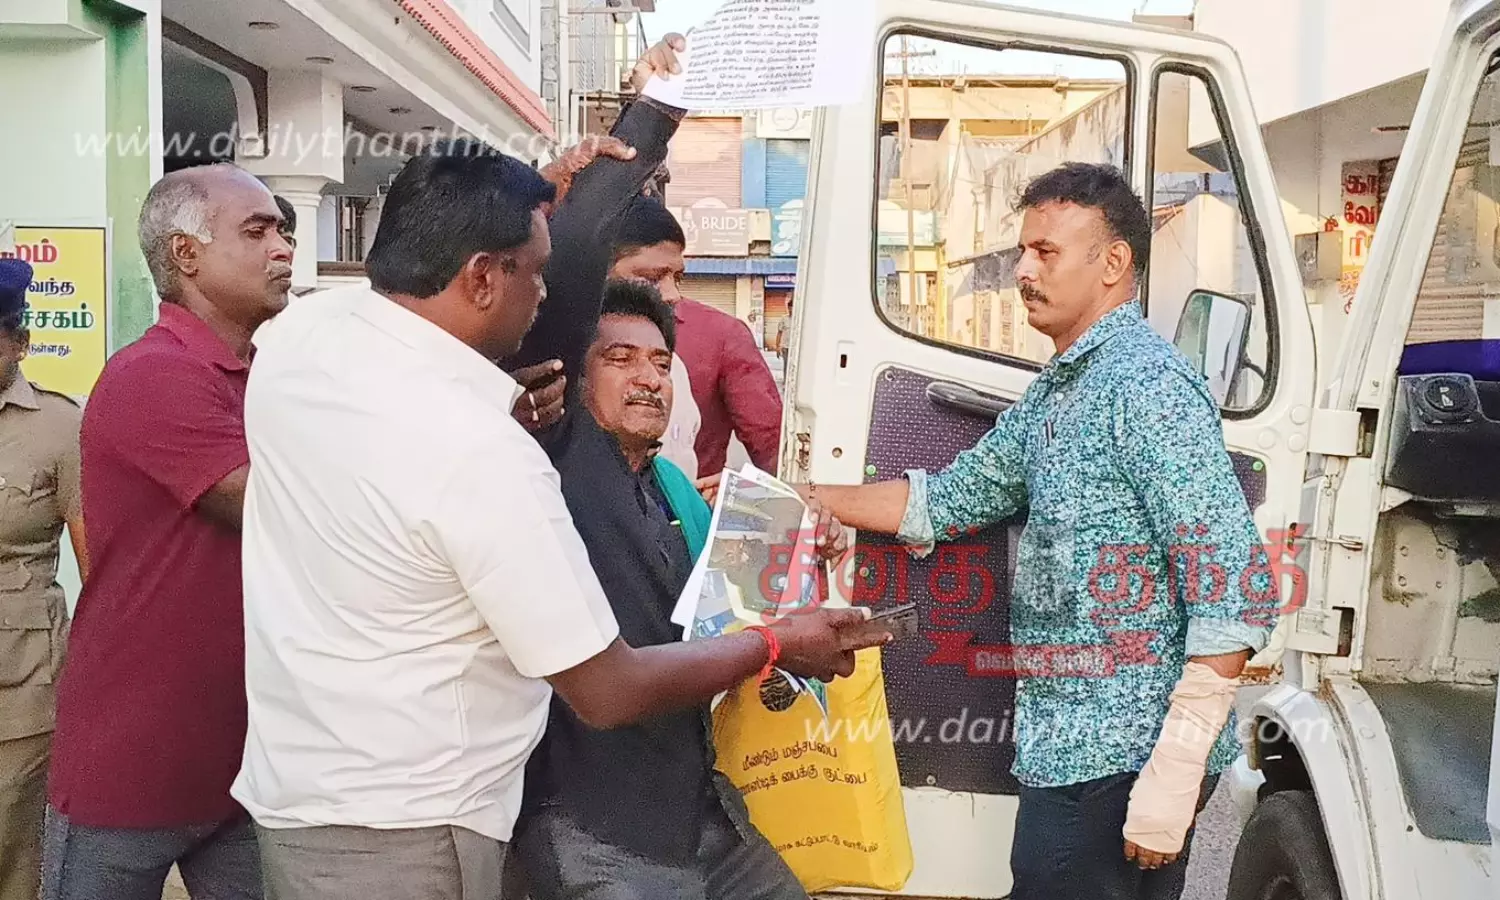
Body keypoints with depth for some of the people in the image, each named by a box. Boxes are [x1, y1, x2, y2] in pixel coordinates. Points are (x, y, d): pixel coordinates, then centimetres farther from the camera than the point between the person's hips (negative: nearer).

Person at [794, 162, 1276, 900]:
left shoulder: (1147, 383, -14)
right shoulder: (1052, 394, 15)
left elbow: (1234, 588, -20)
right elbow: (947, 500, 22)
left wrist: (1176, 768, -23)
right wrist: (796, 499, 16)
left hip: (1123, 758, -8)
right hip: (1068, 750, 9)